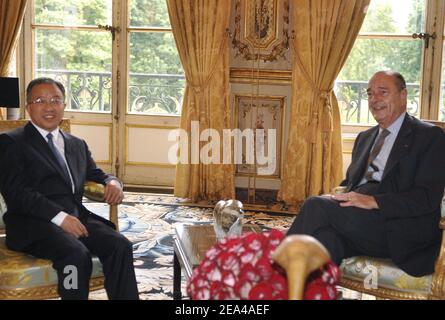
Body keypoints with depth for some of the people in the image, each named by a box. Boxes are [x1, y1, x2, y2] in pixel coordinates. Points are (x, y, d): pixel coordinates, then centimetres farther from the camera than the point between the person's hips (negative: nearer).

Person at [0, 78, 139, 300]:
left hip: (77, 217, 5)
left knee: (120, 245, -22)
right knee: (77, 254, -33)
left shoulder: (77, 145, 24)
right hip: (34, 223, -5)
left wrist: (112, 181, 3)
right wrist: (59, 216, -19)